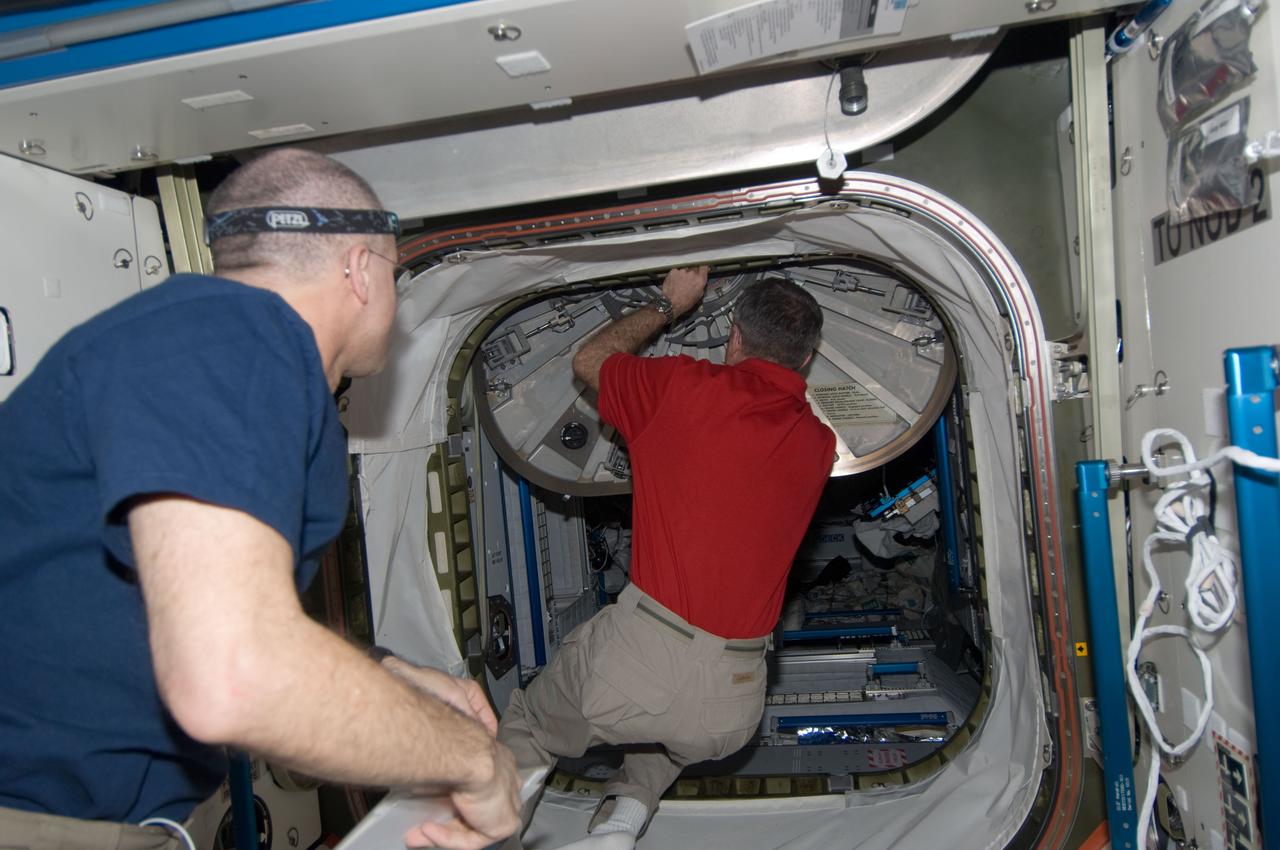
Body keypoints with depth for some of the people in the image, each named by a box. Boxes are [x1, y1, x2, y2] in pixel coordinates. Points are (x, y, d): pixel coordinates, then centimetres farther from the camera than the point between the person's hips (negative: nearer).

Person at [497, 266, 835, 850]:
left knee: (525, 728, 24)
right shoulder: (818, 444, 7)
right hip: (733, 709, 4)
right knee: (679, 736, 37)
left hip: (641, 658, -4)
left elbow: (589, 359, 15)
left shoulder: (685, 386, -4)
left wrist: (668, 305, 26)